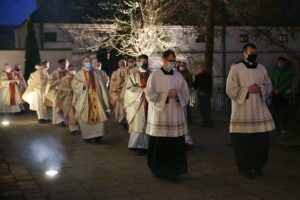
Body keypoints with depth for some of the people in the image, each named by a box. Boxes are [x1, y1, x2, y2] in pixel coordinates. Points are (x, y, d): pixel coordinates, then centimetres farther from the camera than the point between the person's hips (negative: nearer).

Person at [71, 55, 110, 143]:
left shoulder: (96, 72, 10)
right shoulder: (79, 73, 5)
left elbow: (101, 85, 9)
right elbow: (74, 83, -4)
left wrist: (104, 96, 4)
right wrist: (82, 85, -22)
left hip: (96, 98, 1)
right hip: (84, 99, -1)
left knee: (99, 116, -6)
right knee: (85, 117, 0)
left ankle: (97, 135, 1)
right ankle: (87, 136, 9)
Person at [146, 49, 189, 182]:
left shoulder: (178, 76, 9)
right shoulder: (155, 75, -3)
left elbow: (186, 92, 9)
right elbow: (150, 94, -7)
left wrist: (177, 94, -12)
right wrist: (166, 95, -15)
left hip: (175, 116, 3)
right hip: (159, 116, -3)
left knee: (176, 145, -1)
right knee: (159, 145, 0)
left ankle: (174, 171, 9)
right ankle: (159, 170, 16)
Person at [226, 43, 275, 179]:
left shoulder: (261, 68, 9)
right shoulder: (236, 69, -5)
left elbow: (269, 86, 12)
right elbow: (230, 90, -9)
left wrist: (260, 89, -8)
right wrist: (247, 90, -17)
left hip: (259, 109, 4)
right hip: (242, 111, -4)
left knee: (261, 141, 5)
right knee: (243, 141, 0)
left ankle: (258, 165, 22)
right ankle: (245, 167, 14)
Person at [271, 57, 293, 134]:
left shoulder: (288, 71, -7)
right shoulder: (275, 69, 3)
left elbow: (289, 83, -10)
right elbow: (272, 79, 9)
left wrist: (279, 90, -13)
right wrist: (274, 89, -4)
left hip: (284, 93, -3)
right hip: (275, 93, 3)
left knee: (283, 111, -5)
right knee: (275, 110, 4)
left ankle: (283, 128, -1)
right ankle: (276, 126, 15)